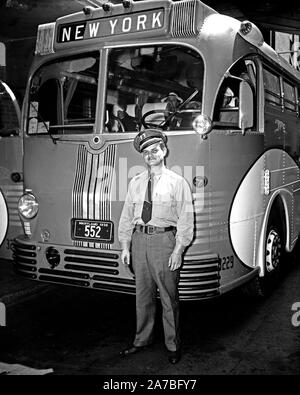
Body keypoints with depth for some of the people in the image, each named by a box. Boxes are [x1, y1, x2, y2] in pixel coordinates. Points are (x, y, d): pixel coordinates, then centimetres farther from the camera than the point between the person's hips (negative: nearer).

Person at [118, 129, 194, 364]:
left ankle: (173, 345, 20)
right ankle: (142, 339, 31)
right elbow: (127, 216, 12)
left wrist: (178, 251, -11)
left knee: (169, 296, 4)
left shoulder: (178, 183, -1)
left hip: (164, 239, -4)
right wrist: (125, 247, 7)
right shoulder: (136, 183, 12)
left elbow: (185, 219, -5)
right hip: (139, 239, 4)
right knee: (143, 294, 14)